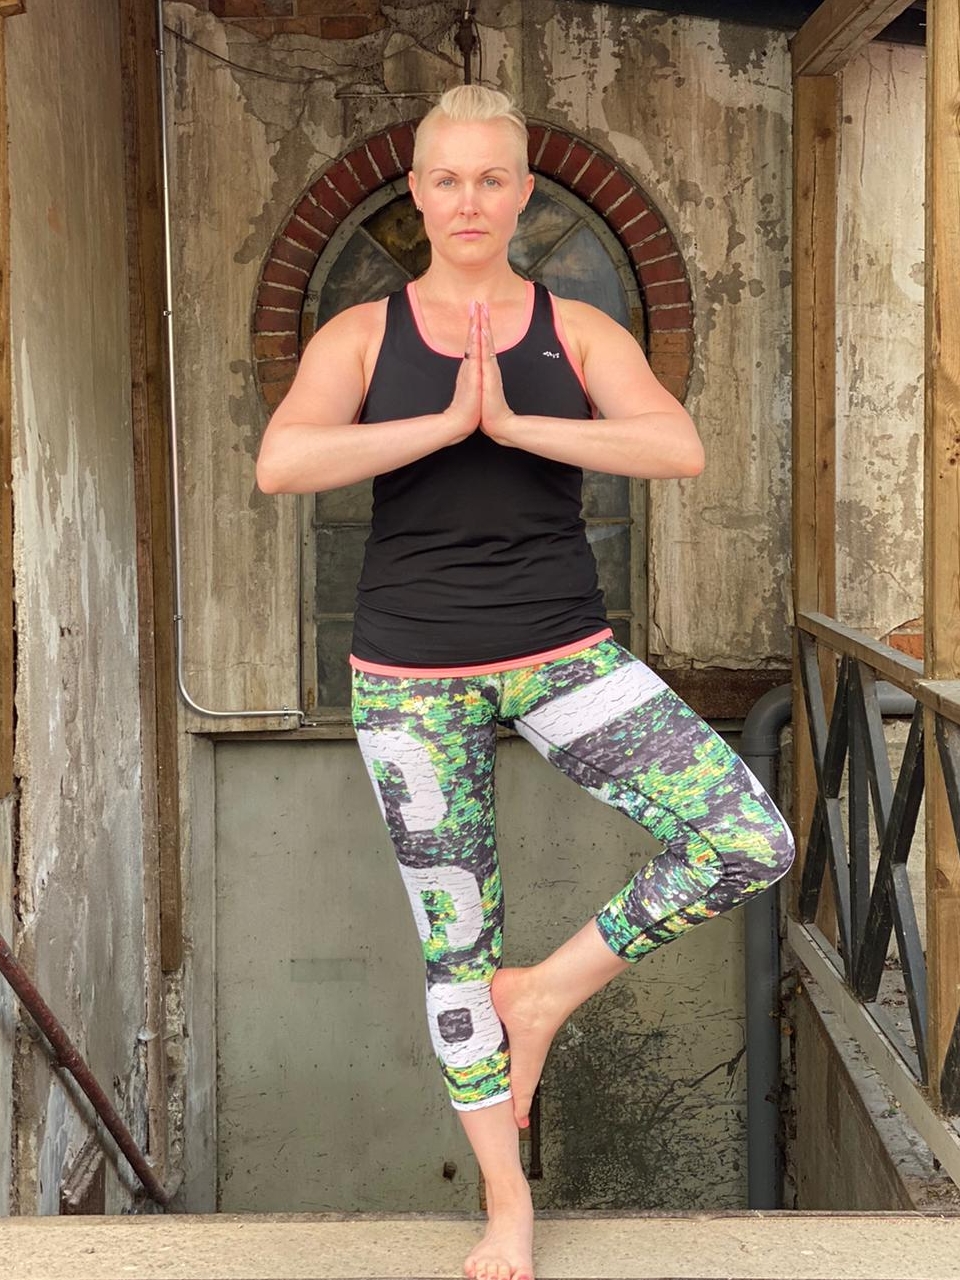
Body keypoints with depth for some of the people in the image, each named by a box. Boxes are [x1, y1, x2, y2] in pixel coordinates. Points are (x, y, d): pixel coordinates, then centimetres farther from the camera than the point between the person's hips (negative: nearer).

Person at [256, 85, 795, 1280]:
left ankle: (545, 993, 6)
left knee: (753, 845, -15)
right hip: (411, 672, -1)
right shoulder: (361, 335, 0)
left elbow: (681, 449, -14)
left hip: (563, 652, 1)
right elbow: (279, 465, -18)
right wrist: (448, 420, -18)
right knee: (456, 938, 6)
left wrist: (511, 421, -19)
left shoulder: (577, 330, 3)